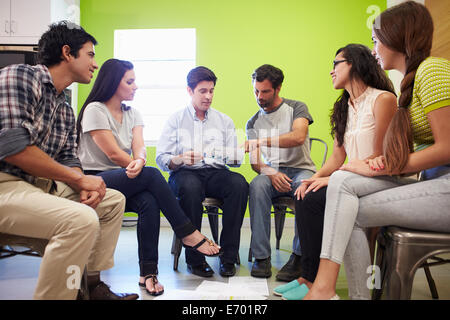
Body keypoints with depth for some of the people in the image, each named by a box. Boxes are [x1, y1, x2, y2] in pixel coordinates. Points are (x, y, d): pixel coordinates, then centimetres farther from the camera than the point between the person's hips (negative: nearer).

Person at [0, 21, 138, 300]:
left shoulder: (66, 110, 15)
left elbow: (68, 158, 12)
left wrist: (85, 187, -11)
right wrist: (79, 179, -17)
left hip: (43, 184, 10)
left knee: (114, 200, 10)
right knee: (82, 219, -30)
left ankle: (93, 284, 14)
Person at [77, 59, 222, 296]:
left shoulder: (132, 114, 14)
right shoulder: (95, 110, -5)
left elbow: (140, 147, -5)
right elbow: (114, 154, -14)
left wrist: (139, 162, -28)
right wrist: (142, 169, -9)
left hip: (126, 181, 5)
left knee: (149, 202, -29)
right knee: (151, 175, -29)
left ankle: (148, 272, -23)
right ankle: (188, 233, -19)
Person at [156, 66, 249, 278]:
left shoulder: (224, 121, 17)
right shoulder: (175, 120, 10)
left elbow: (237, 159, 10)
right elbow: (161, 158, 1)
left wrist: (232, 156, -14)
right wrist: (181, 159, -21)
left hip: (216, 172, 2)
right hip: (185, 173, -2)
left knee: (239, 184, -30)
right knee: (190, 187, -37)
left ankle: (229, 256, -23)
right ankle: (194, 258, -24)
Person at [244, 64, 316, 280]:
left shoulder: (296, 108, 4)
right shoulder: (253, 123, 13)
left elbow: (298, 137, -18)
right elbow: (255, 162, 4)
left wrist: (260, 141, -25)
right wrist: (271, 173, -20)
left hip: (301, 168, -2)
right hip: (271, 171, 2)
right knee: (257, 186, -32)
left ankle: (298, 256, -23)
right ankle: (261, 256, -26)